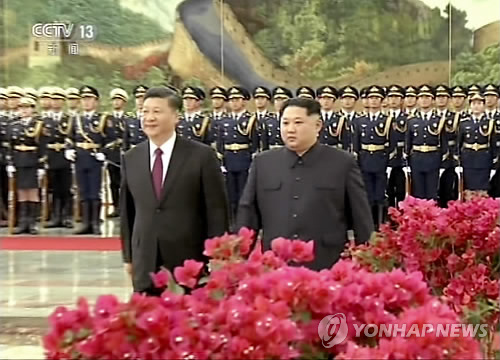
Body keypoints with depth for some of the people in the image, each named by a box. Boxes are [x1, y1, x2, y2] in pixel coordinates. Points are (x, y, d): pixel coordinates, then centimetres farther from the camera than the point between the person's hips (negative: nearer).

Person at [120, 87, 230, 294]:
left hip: (190, 264, -3)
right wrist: (128, 256, 12)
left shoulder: (201, 155, -5)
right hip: (145, 266, 3)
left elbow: (217, 210, -3)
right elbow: (127, 211, 14)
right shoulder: (130, 159, 7)